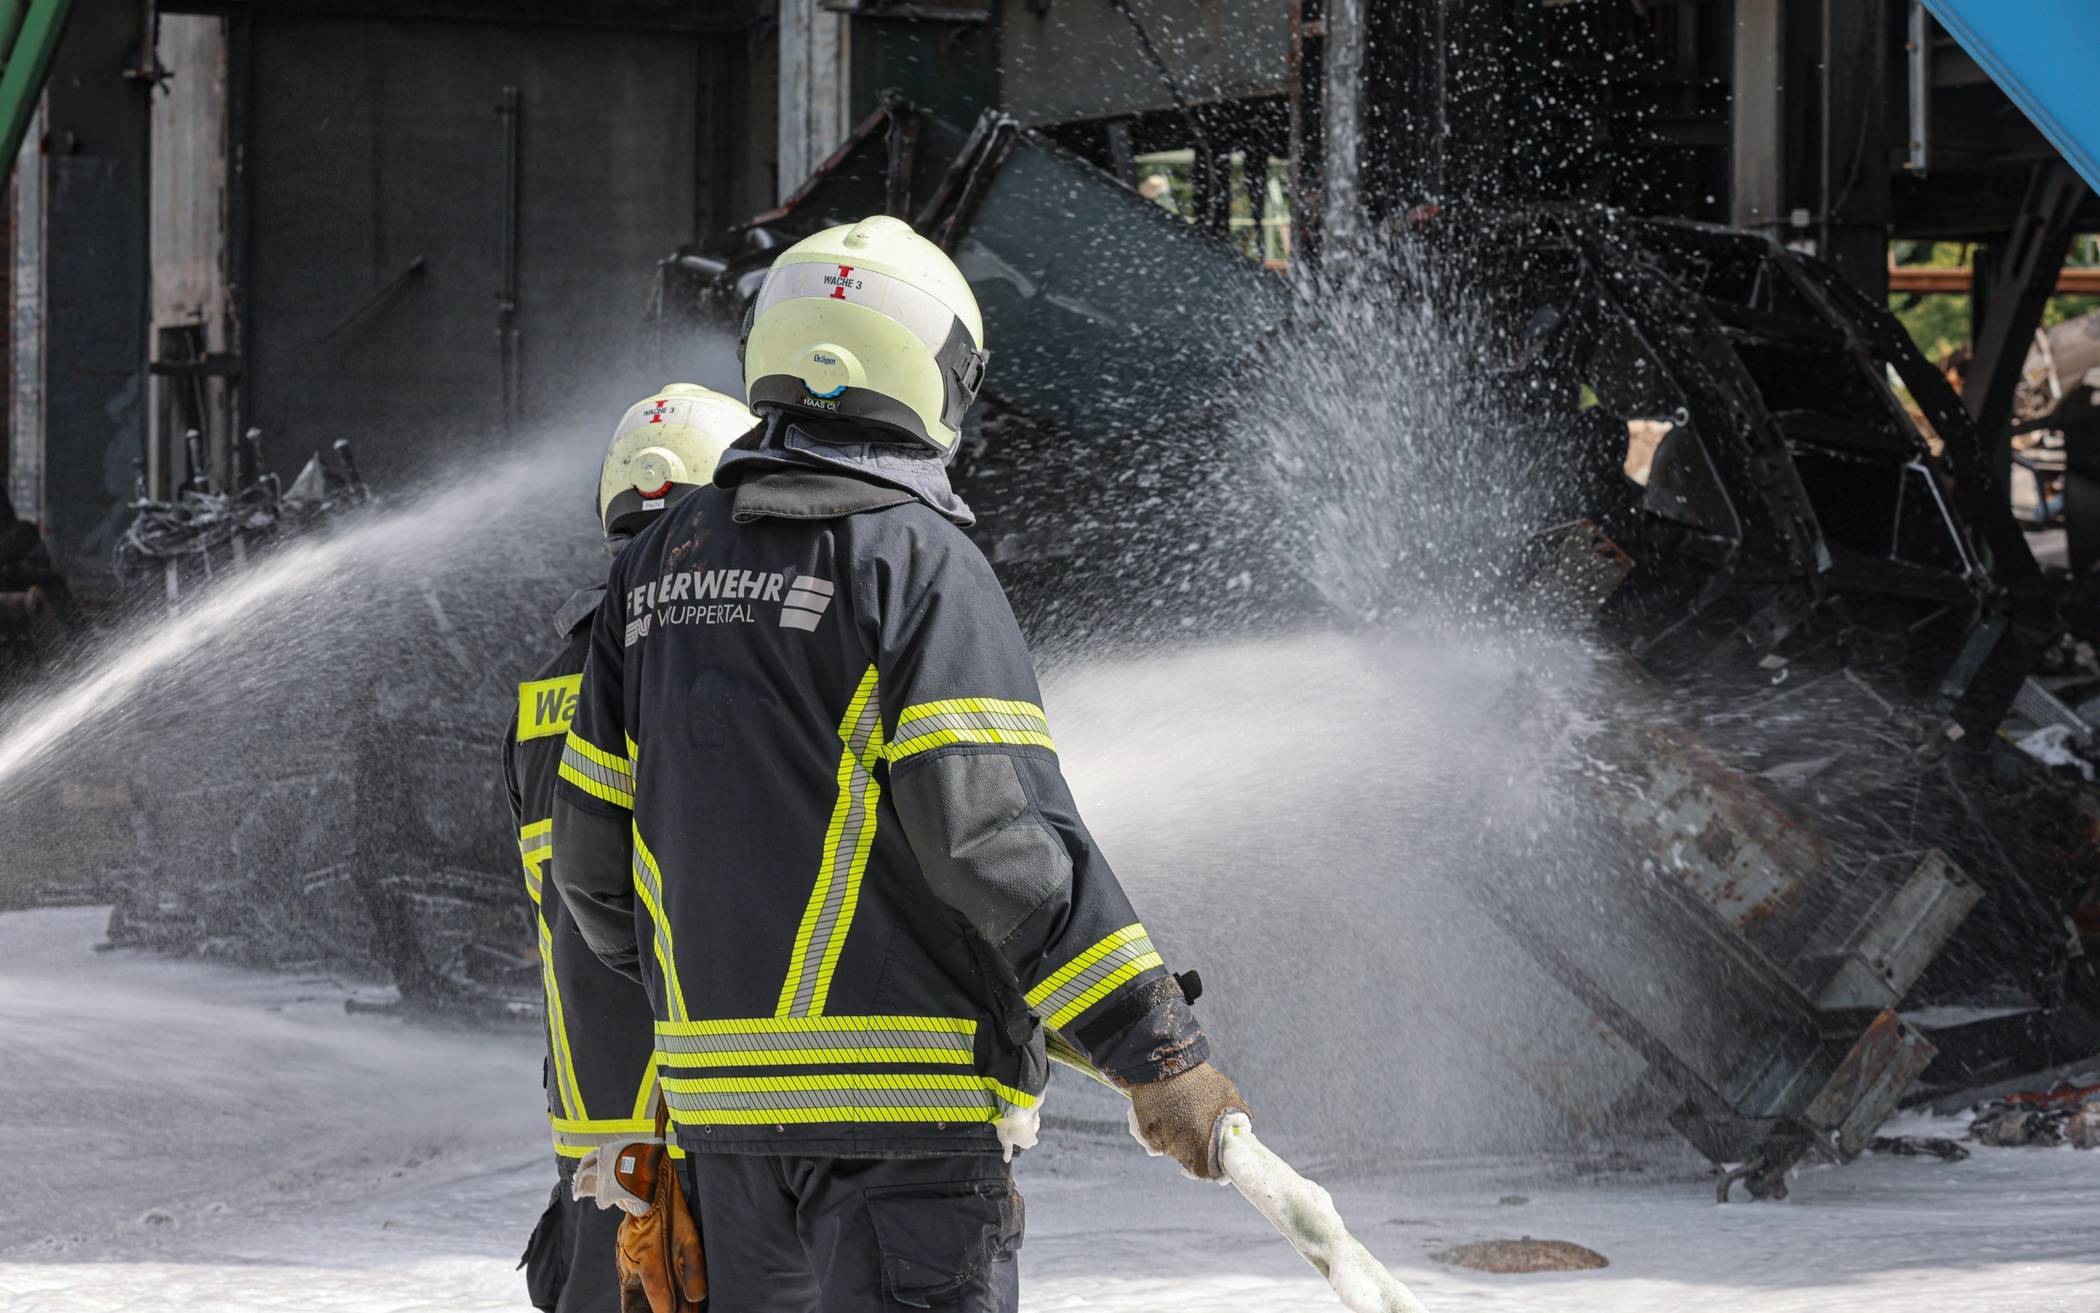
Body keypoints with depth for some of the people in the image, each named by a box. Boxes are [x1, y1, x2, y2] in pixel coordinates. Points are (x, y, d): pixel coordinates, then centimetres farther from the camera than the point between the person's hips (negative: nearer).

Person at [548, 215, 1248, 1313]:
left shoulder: (662, 563, 11)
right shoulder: (914, 559, -10)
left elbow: (590, 846, 16)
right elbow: (994, 832, -20)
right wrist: (1156, 1053, -18)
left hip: (719, 1100, 7)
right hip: (900, 1103, -7)